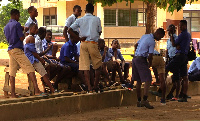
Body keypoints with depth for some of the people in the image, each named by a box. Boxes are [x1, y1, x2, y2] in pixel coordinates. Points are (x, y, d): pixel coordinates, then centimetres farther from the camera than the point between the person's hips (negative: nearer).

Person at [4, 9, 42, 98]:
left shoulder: (6, 27, 18)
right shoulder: (17, 24, -7)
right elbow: (22, 38, -11)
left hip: (10, 50, 8)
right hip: (17, 49, -8)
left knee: (12, 72, 4)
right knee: (30, 69, -12)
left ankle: (13, 93, 0)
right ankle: (37, 90, -22)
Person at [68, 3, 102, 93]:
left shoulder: (80, 20, 8)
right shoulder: (96, 19, 4)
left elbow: (69, 30, 0)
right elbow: (99, 32, 10)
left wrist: (79, 38, 1)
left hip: (83, 44, 2)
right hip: (93, 43, -2)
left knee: (85, 66, 1)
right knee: (98, 65, 12)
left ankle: (89, 87, -5)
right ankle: (96, 86, 12)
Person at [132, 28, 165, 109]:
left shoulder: (145, 36, 14)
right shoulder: (152, 42, -13)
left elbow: (136, 45, 25)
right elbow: (150, 56, -13)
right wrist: (150, 63, 5)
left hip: (135, 59, 10)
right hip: (141, 60, -9)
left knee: (139, 81, 14)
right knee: (148, 80, -12)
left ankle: (139, 101, 18)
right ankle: (145, 100, -24)